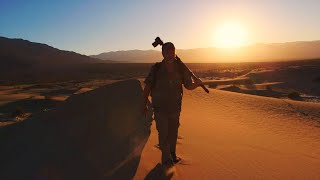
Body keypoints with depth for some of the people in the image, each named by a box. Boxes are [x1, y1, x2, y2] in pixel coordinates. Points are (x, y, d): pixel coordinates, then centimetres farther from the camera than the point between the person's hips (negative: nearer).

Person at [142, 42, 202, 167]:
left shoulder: (181, 69, -6)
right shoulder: (156, 69, -12)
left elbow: (188, 85, 0)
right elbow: (147, 87, -6)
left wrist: (197, 83, -20)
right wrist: (144, 104, -7)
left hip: (175, 107, 3)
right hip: (160, 108, -2)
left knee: (173, 132, 16)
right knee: (163, 133, 1)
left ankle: (172, 154, 40)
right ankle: (166, 158, 24)